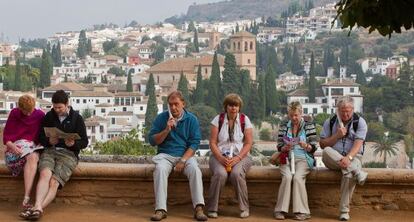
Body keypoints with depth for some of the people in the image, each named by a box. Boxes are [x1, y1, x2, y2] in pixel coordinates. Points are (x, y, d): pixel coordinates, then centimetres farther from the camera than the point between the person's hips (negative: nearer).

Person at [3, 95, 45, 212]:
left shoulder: (40, 115, 6)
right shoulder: (14, 114, 5)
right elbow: (6, 135, 3)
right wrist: (11, 145, -17)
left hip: (33, 147, 1)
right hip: (16, 147, -1)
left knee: (33, 157, -37)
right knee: (32, 157, -36)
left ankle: (26, 199, -48)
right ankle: (27, 199, -43)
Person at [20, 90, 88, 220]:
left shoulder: (77, 118, 6)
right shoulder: (49, 116, 13)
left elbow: (84, 142, 5)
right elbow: (40, 137, 14)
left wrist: (74, 144, -17)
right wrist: (49, 141, -9)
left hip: (68, 153, -1)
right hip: (50, 150, 2)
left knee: (54, 182, -25)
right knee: (45, 174, -30)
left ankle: (38, 209, -37)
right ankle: (37, 207, -46)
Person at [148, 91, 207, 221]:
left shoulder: (191, 119, 3)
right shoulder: (161, 118, 5)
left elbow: (194, 143, -4)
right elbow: (152, 141, 3)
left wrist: (183, 160, -16)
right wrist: (166, 130, -13)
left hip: (186, 155, 0)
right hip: (165, 155, 0)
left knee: (195, 169, -31)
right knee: (160, 169, -32)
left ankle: (198, 208, -31)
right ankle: (160, 209, -35)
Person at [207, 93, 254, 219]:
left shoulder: (245, 120, 2)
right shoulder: (218, 119, 2)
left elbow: (248, 143, -2)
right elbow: (212, 143, -1)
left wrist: (237, 158, -16)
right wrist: (221, 158, -17)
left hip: (240, 156, 0)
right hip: (220, 155, 0)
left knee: (237, 173, -33)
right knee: (220, 174, -33)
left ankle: (244, 208, -15)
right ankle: (212, 209, -19)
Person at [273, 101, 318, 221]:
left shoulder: (309, 125, 5)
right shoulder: (283, 126, 11)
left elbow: (313, 148, 0)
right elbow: (279, 147, 8)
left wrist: (306, 146, -22)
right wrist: (285, 147, -15)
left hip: (303, 158, -1)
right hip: (287, 158, 1)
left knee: (298, 177, -30)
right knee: (287, 177, -28)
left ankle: (302, 211, -24)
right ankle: (281, 210, -24)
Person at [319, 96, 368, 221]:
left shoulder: (360, 122, 2)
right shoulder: (330, 122, 9)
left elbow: (358, 144, -11)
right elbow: (323, 145, 6)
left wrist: (348, 158, -28)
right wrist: (337, 136, -10)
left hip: (353, 157, -2)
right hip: (333, 159, 2)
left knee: (349, 175, -36)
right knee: (326, 152, -34)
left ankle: (344, 211, -27)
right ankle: (358, 173, -37)